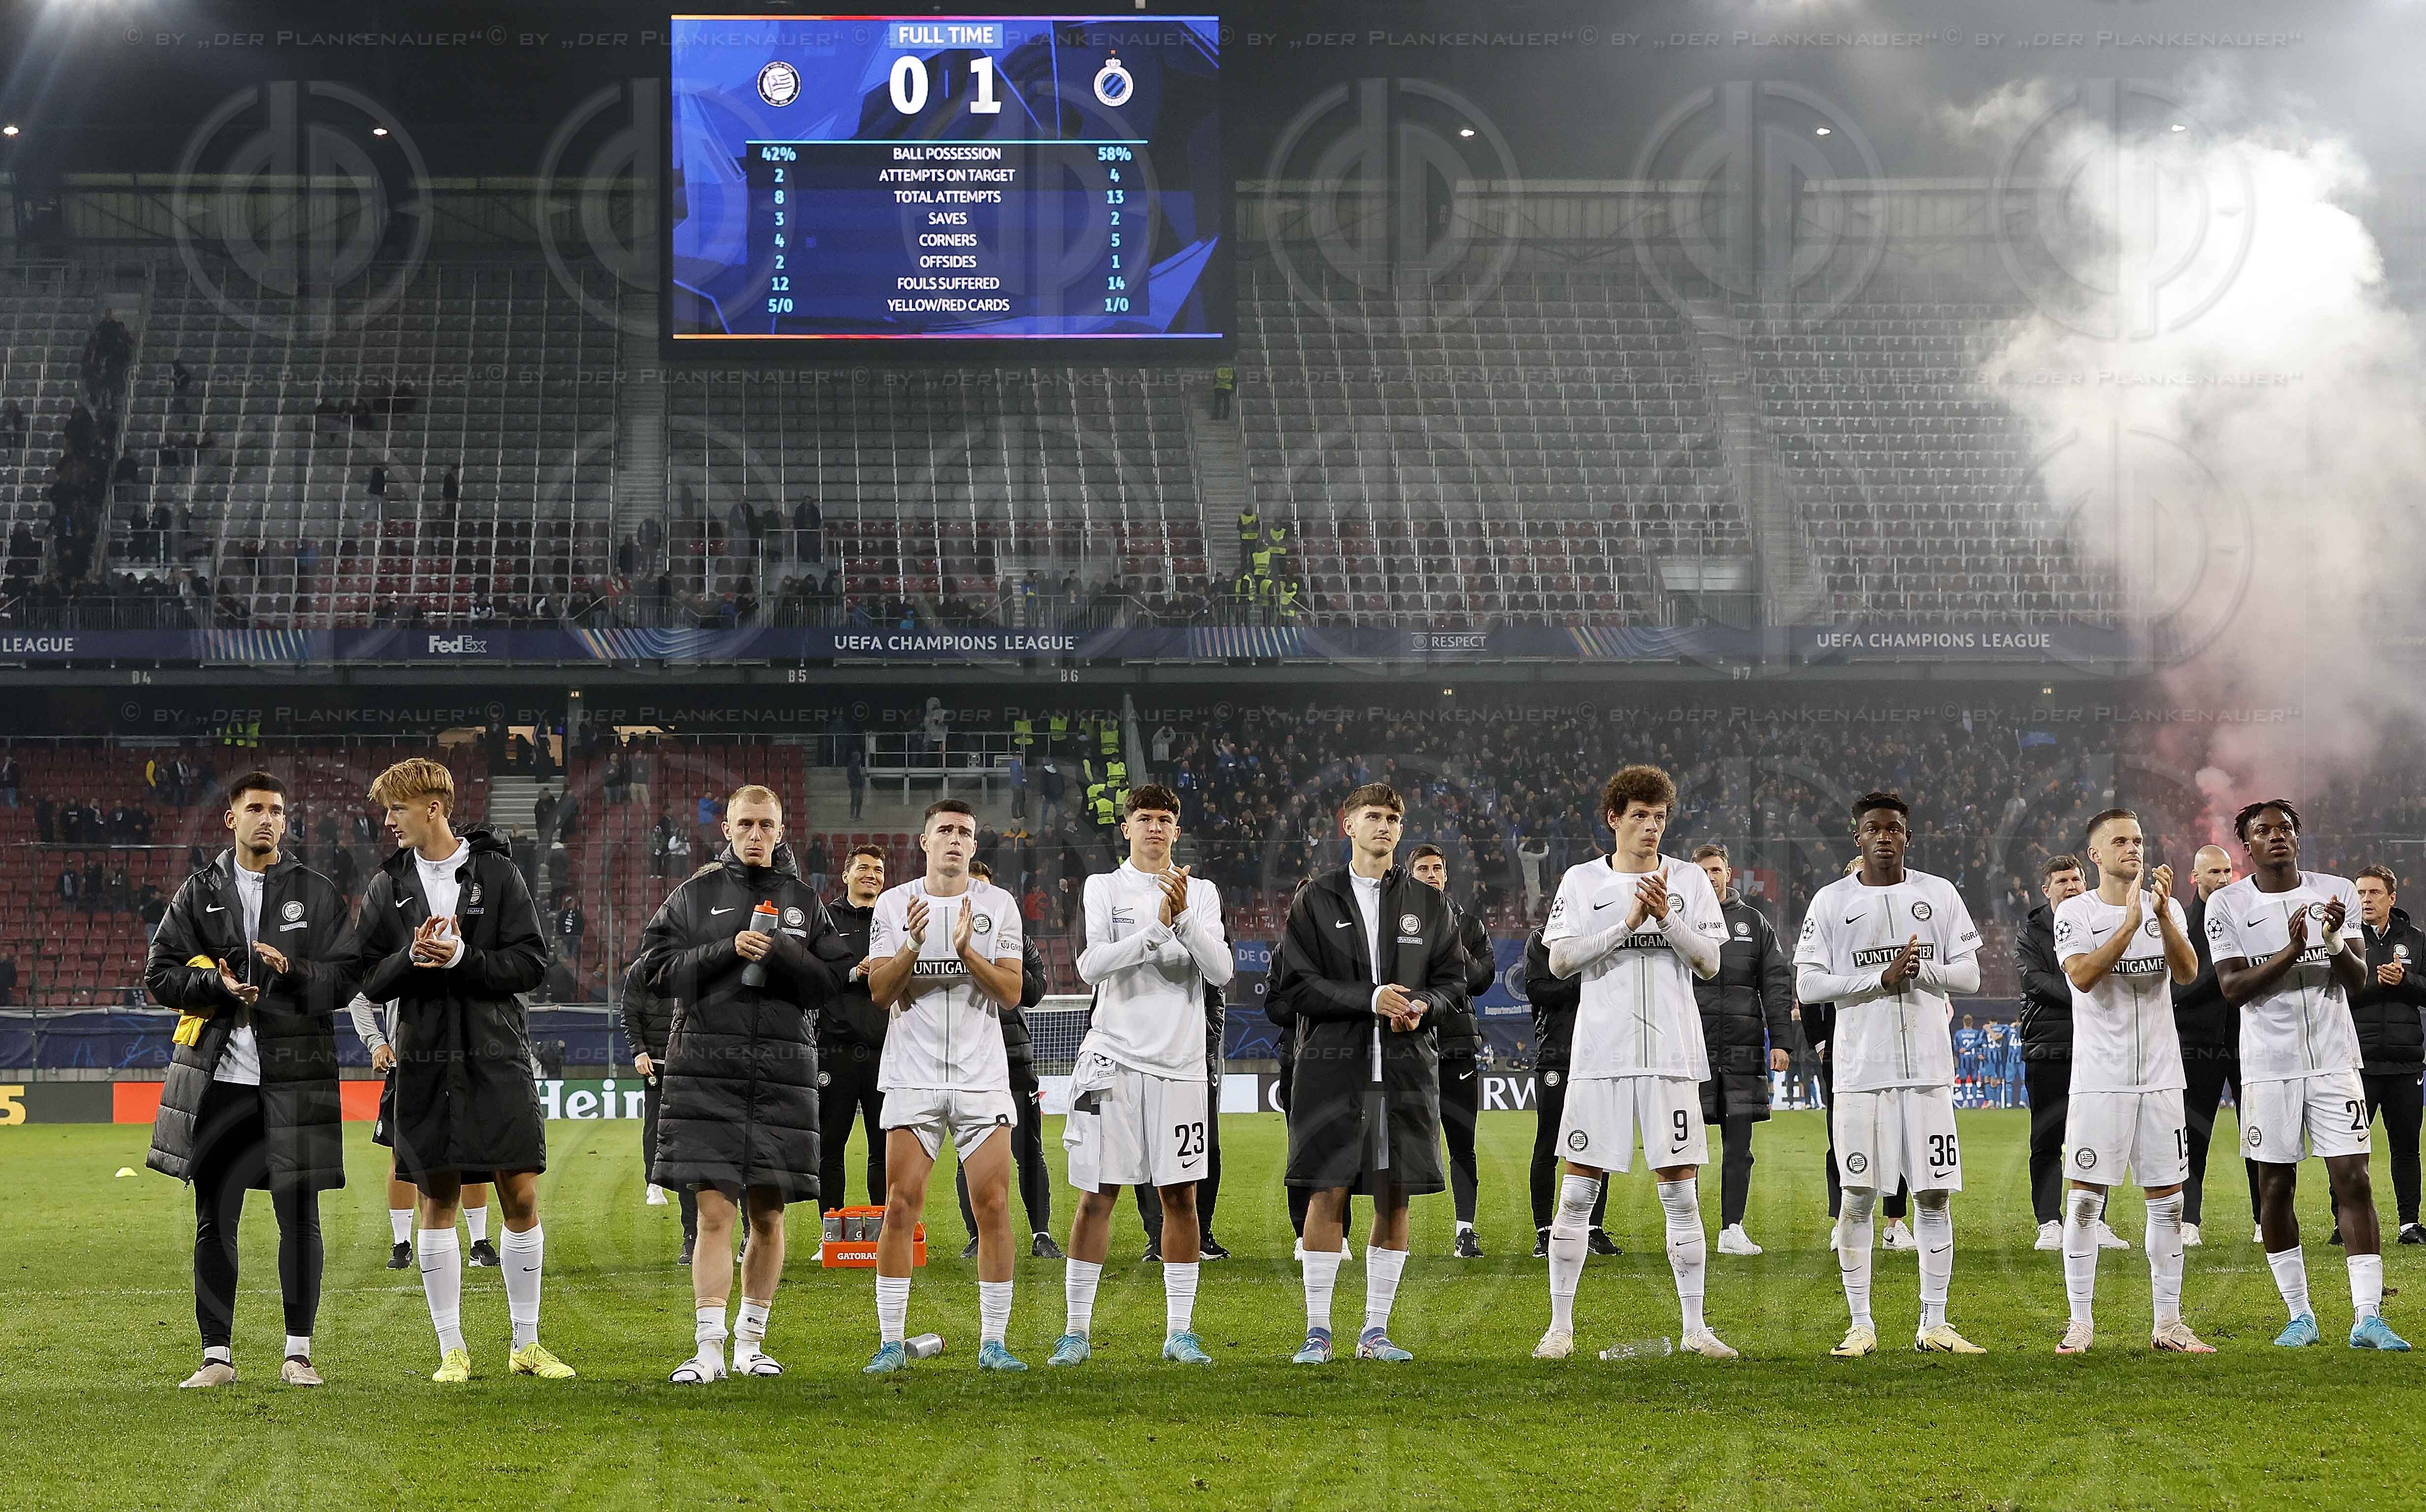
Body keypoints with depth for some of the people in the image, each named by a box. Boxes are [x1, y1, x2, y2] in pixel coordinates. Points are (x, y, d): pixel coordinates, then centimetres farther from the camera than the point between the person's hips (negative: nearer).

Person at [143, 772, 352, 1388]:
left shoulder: (316, 893, 8)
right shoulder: (199, 893, 11)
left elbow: (345, 978, 3)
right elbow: (160, 973, 8)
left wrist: (294, 972, -15)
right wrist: (216, 985, -9)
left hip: (296, 1073, -1)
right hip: (220, 1074, 1)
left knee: (299, 1215, 0)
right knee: (215, 1218, 3)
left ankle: (298, 1353, 9)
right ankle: (218, 1354, 10)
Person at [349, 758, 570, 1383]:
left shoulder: (496, 872, 0)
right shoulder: (388, 885, 7)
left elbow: (532, 963, -4)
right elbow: (370, 978, 6)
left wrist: (461, 958, -17)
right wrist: (412, 956, -14)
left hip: (498, 1056, -2)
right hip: (426, 1060, 2)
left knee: (521, 1196, -1)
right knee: (438, 1202, 3)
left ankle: (527, 1343, 11)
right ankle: (452, 1349, 10)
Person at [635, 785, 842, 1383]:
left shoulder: (804, 902, 12)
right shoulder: (696, 895, 8)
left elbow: (831, 984, 5)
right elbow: (657, 968, 0)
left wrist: (782, 953, -12)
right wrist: (727, 951, -11)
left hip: (784, 1073, 2)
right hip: (706, 1069, -2)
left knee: (768, 1216, 6)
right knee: (714, 1212, -8)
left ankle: (751, 1341, 18)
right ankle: (709, 1349, -9)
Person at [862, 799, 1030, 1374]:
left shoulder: (998, 905, 6)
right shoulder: (894, 905, 5)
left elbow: (1011, 993, -1)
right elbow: (880, 992, -1)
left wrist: (967, 951, -17)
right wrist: (912, 945, -18)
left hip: (982, 1076, 1)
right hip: (913, 1077, 0)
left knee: (994, 1207, -4)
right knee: (900, 1207, -4)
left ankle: (993, 1343, 2)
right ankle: (891, 1343, 1)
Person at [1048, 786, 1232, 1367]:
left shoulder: (1202, 894, 11)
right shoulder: (1105, 888, 5)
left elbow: (1221, 971, -2)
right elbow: (1092, 966, -10)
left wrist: (1185, 918, -16)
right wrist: (1157, 928, -19)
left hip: (1180, 1065, 2)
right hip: (1115, 1058, -2)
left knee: (1181, 1197, 2)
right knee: (1097, 1196, -2)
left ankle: (1180, 1331, 8)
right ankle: (1077, 1331, 4)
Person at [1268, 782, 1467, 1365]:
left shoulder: (1427, 903, 12)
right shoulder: (1315, 901, 5)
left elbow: (1453, 980, 13)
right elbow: (1293, 985, -3)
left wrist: (1424, 1006, -10)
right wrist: (1370, 998, -14)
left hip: (1407, 1069, 2)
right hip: (1333, 1065, -2)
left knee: (1394, 1199, 3)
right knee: (1328, 1195, -4)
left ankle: (1375, 1332, 11)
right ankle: (1318, 1332, 3)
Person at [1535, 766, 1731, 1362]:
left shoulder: (1689, 880, 8)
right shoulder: (1582, 881, 6)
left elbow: (1710, 963, 3)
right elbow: (1559, 960, -4)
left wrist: (1667, 918, -13)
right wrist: (1627, 923, -13)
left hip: (1672, 1055, 1)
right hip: (1601, 1054, -1)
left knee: (1682, 1192, 2)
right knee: (1578, 1190, -1)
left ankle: (1695, 1328, 7)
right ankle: (1561, 1325, 6)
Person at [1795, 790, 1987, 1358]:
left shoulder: (1939, 895, 8)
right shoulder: (1832, 901, 3)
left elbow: (1969, 974, 7)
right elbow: (1808, 984, -3)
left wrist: (1921, 969, -13)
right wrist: (1881, 977, -13)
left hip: (1927, 1067, 1)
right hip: (1861, 1070, -1)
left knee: (1935, 1195, 2)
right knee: (1858, 1198, -1)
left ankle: (1934, 1324, 8)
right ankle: (1861, 1325, 6)